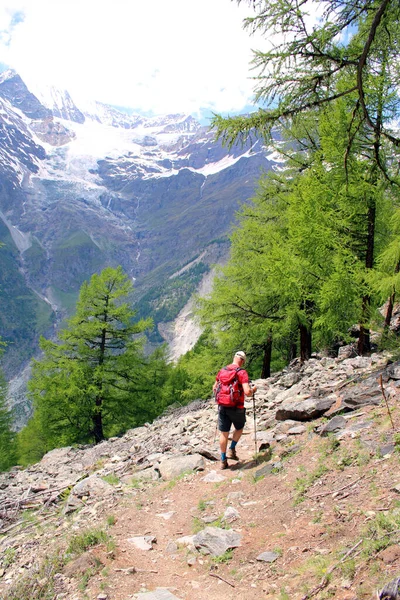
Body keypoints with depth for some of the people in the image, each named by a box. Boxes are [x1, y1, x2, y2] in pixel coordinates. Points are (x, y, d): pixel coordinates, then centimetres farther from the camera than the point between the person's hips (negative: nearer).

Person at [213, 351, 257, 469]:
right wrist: (253, 389, 0)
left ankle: (223, 461, 17)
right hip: (236, 407, -4)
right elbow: (247, 392, -21)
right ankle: (231, 450, 15)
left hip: (222, 406, 4)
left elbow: (214, 388, 15)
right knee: (239, 428, 24)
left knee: (224, 433, 11)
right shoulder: (242, 372, -12)